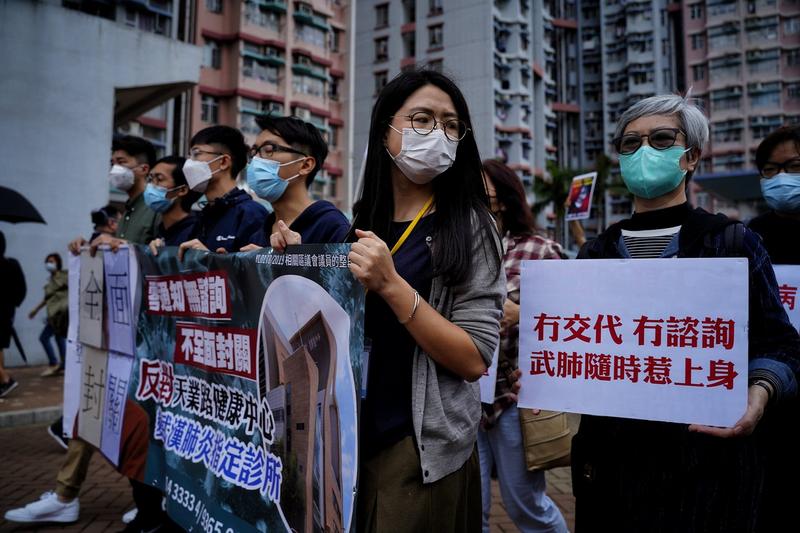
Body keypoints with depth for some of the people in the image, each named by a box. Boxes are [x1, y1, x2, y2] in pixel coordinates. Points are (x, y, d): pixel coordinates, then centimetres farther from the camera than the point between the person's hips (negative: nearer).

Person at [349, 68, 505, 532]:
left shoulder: (469, 225, -11)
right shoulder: (359, 222, 3)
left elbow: (474, 359, -18)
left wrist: (390, 285, -26)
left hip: (422, 449, -5)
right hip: (347, 437, 5)